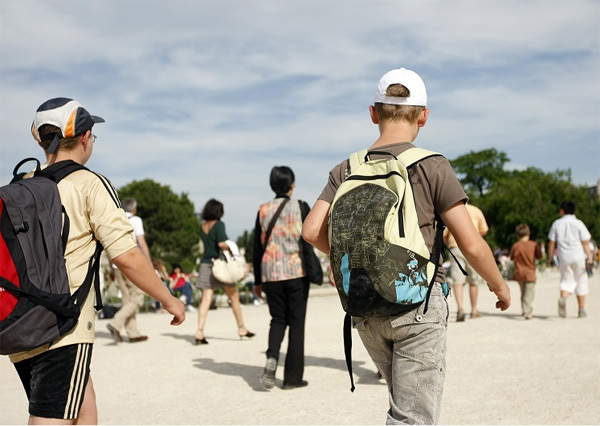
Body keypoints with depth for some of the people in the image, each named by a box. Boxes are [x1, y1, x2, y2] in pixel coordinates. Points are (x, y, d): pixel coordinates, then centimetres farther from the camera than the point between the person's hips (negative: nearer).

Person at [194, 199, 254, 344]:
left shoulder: (202, 227, 8)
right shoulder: (219, 225, -11)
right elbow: (221, 244, -21)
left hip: (205, 264, 5)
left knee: (206, 298, 0)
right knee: (234, 297, 10)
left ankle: (199, 331, -11)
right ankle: (242, 329, 20)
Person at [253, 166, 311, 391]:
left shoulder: (263, 210, 4)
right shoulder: (301, 208, -3)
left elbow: (257, 247, 5)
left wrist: (258, 280, 12)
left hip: (270, 273, 2)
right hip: (296, 271, -2)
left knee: (278, 319, 16)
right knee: (296, 322, 6)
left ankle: (272, 357, -10)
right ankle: (293, 377, 8)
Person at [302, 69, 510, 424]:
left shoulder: (347, 170, 4)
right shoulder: (432, 167, -8)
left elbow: (312, 231, -3)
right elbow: (471, 244, -10)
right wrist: (500, 285, 8)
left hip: (366, 313, 5)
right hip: (418, 305, -5)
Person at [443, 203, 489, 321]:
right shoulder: (476, 210, 9)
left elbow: (443, 235, 1)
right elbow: (484, 231, 9)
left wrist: (448, 244, 20)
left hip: (455, 248, -2)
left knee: (457, 280, -8)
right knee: (474, 281, 13)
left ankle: (460, 308, -27)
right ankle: (474, 310, 22)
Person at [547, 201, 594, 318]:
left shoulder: (556, 224, 5)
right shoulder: (578, 223, 0)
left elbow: (552, 243, 5)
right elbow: (585, 242, -5)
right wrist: (589, 257, -3)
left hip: (564, 258, 1)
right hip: (578, 257, -1)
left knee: (567, 281, 9)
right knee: (581, 282, 10)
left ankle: (563, 298, -22)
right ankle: (582, 310, 12)